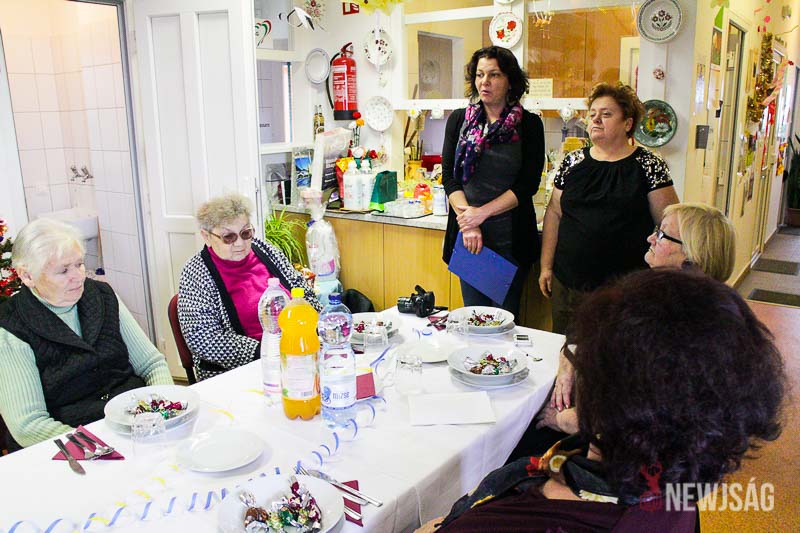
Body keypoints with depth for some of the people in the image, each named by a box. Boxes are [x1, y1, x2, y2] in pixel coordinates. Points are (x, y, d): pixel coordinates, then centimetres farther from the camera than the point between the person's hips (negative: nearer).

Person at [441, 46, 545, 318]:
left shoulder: (529, 124, 0)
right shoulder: (459, 120, 7)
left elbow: (528, 183, -6)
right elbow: (449, 176, 1)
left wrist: (482, 213, -13)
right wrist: (467, 220, -11)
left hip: (510, 237, -2)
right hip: (467, 235, 2)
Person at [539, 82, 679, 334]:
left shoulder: (649, 166, 0)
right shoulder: (573, 162, 8)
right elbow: (554, 214, 11)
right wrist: (546, 266, 7)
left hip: (625, 288, -3)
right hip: (568, 283, 3)